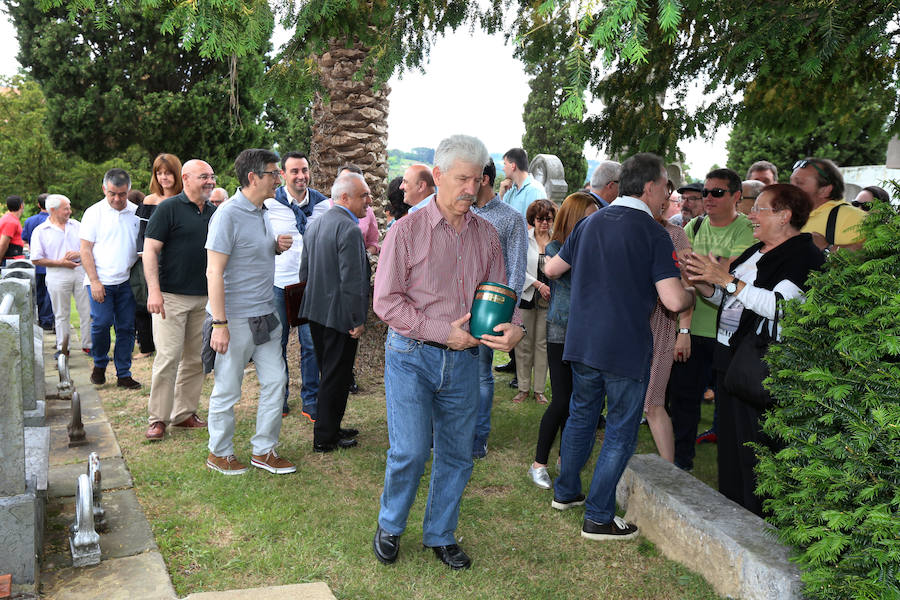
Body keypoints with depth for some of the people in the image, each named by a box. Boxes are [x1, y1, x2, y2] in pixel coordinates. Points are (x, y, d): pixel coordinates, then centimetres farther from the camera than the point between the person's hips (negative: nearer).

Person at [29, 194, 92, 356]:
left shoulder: (76, 225, 11)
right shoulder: (40, 231, 0)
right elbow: (37, 259, -4)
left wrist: (79, 254, -8)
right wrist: (60, 263, -12)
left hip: (80, 271, 3)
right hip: (57, 275, -3)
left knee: (87, 311, 3)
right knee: (61, 314, 6)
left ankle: (87, 344, 14)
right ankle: (63, 347, 17)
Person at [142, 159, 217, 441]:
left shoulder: (213, 212, 13)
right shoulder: (169, 208, -5)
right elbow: (150, 250, -9)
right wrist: (154, 290, -18)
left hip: (204, 298, 6)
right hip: (172, 296, -6)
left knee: (196, 359, 9)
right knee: (168, 357, -6)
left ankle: (185, 414, 20)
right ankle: (158, 418, 4)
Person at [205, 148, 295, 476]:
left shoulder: (262, 213, 11)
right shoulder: (228, 215, -15)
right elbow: (214, 271, -19)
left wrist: (277, 246, 2)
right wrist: (219, 324, -23)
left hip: (265, 315, 8)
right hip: (236, 319, -8)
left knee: (275, 380, 10)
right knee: (227, 390, 5)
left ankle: (263, 451, 23)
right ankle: (219, 453, 23)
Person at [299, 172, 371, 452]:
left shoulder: (315, 224, 10)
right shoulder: (349, 229, -19)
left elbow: (304, 271, 16)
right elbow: (352, 280, -22)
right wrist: (358, 320, -16)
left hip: (316, 312, 9)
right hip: (340, 314, -9)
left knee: (328, 374, 19)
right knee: (336, 377, 2)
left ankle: (330, 428, 31)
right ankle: (325, 438, 11)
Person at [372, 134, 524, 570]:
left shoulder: (486, 235, 7)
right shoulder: (408, 230, -6)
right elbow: (386, 300, -9)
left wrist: (512, 327, -11)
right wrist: (444, 331, -15)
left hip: (463, 359, 4)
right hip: (411, 356, -4)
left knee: (456, 455, 11)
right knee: (410, 451, -8)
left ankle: (441, 535, 32)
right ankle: (389, 526, 21)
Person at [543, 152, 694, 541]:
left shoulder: (591, 222, 7)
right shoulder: (653, 233, -12)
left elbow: (552, 269, 16)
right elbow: (674, 301, -19)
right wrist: (692, 293, 4)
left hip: (581, 343, 6)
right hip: (626, 348, -6)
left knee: (580, 416, 22)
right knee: (621, 432, 6)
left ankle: (566, 491, 35)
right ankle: (598, 518, 11)